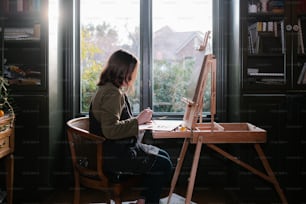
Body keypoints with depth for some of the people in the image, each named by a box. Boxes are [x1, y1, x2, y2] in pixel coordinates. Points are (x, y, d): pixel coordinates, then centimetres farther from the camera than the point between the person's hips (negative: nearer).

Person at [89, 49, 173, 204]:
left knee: (163, 155, 12)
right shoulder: (113, 93, -20)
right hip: (112, 155, -10)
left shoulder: (107, 88, 12)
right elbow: (110, 130, -29)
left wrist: (139, 120, 9)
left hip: (117, 149, 10)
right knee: (164, 165, -7)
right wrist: (137, 121, -21)